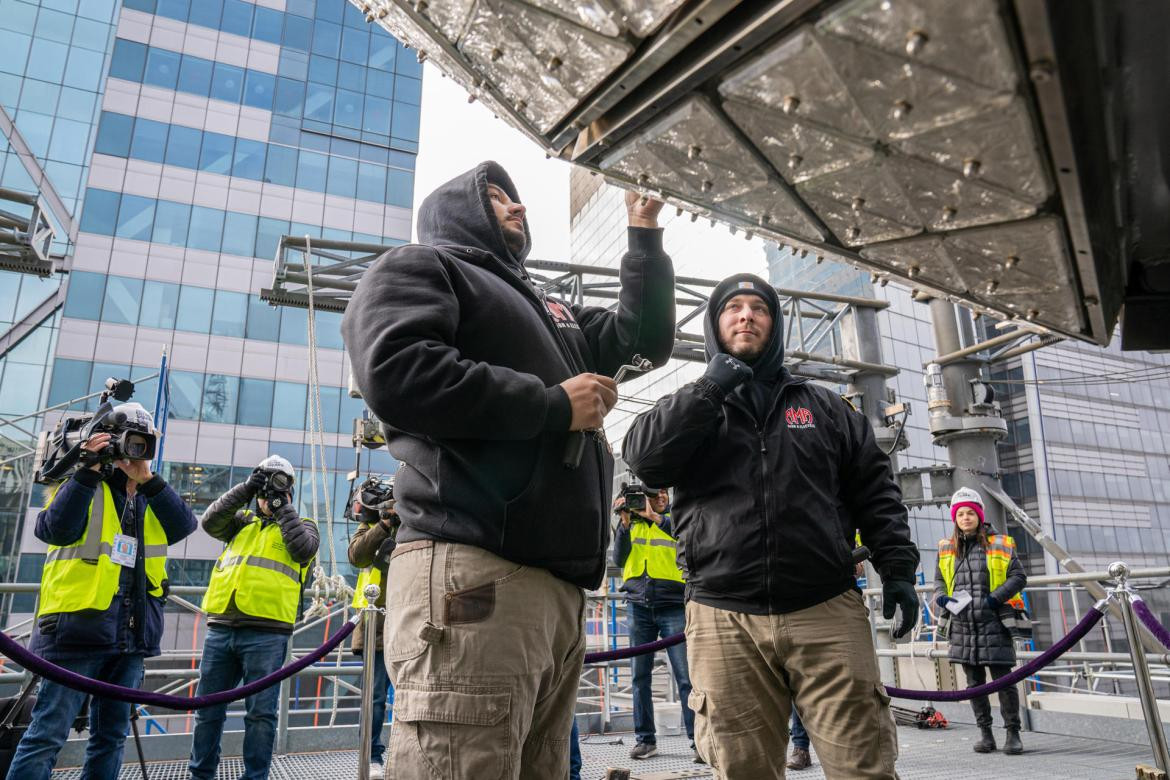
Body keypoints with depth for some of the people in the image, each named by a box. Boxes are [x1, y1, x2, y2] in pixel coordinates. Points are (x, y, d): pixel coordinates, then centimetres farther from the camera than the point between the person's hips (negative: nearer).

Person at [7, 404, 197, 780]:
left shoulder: (152, 498, 14)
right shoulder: (85, 487, 3)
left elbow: (185, 525, -5)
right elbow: (55, 529, -16)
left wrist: (146, 478, -14)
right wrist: (90, 470, -18)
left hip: (131, 636, 5)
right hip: (79, 628, -5)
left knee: (111, 736, 11)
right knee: (49, 732, -5)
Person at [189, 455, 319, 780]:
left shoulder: (302, 525, 12)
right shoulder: (243, 521, 21)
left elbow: (303, 549, -9)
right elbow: (210, 521, 3)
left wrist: (281, 505, -3)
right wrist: (245, 489, -2)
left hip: (266, 633, -4)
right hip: (220, 628, 4)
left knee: (260, 713, 0)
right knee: (207, 708, 11)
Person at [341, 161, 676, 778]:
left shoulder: (548, 311, 32)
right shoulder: (418, 267, 8)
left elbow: (647, 337, 32)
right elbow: (396, 374, -12)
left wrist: (645, 233, 28)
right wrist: (554, 406, -7)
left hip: (557, 585, 8)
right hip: (471, 575, -8)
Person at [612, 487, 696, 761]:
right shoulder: (633, 523, 12)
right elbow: (619, 560, 3)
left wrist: (655, 516, -18)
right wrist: (625, 522, -7)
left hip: (673, 606, -2)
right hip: (639, 606, 3)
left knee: (686, 676, -5)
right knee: (640, 675, 5)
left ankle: (699, 741, 0)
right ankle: (645, 739, 14)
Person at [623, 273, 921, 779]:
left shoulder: (823, 406, 18)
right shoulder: (690, 408, 15)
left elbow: (874, 490, 16)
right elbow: (642, 457, -5)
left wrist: (897, 568, 4)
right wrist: (709, 389, -7)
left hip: (827, 613, 1)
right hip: (724, 621, 0)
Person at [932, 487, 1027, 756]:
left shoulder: (1000, 545, 1)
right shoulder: (947, 549, 10)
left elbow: (1019, 577, 1)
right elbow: (939, 580, 18)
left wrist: (996, 597, -13)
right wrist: (941, 598, -3)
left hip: (994, 624, -3)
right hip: (962, 625, 3)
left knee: (1003, 680, -1)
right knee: (974, 683, 10)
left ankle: (1013, 733, 14)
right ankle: (985, 733, 21)